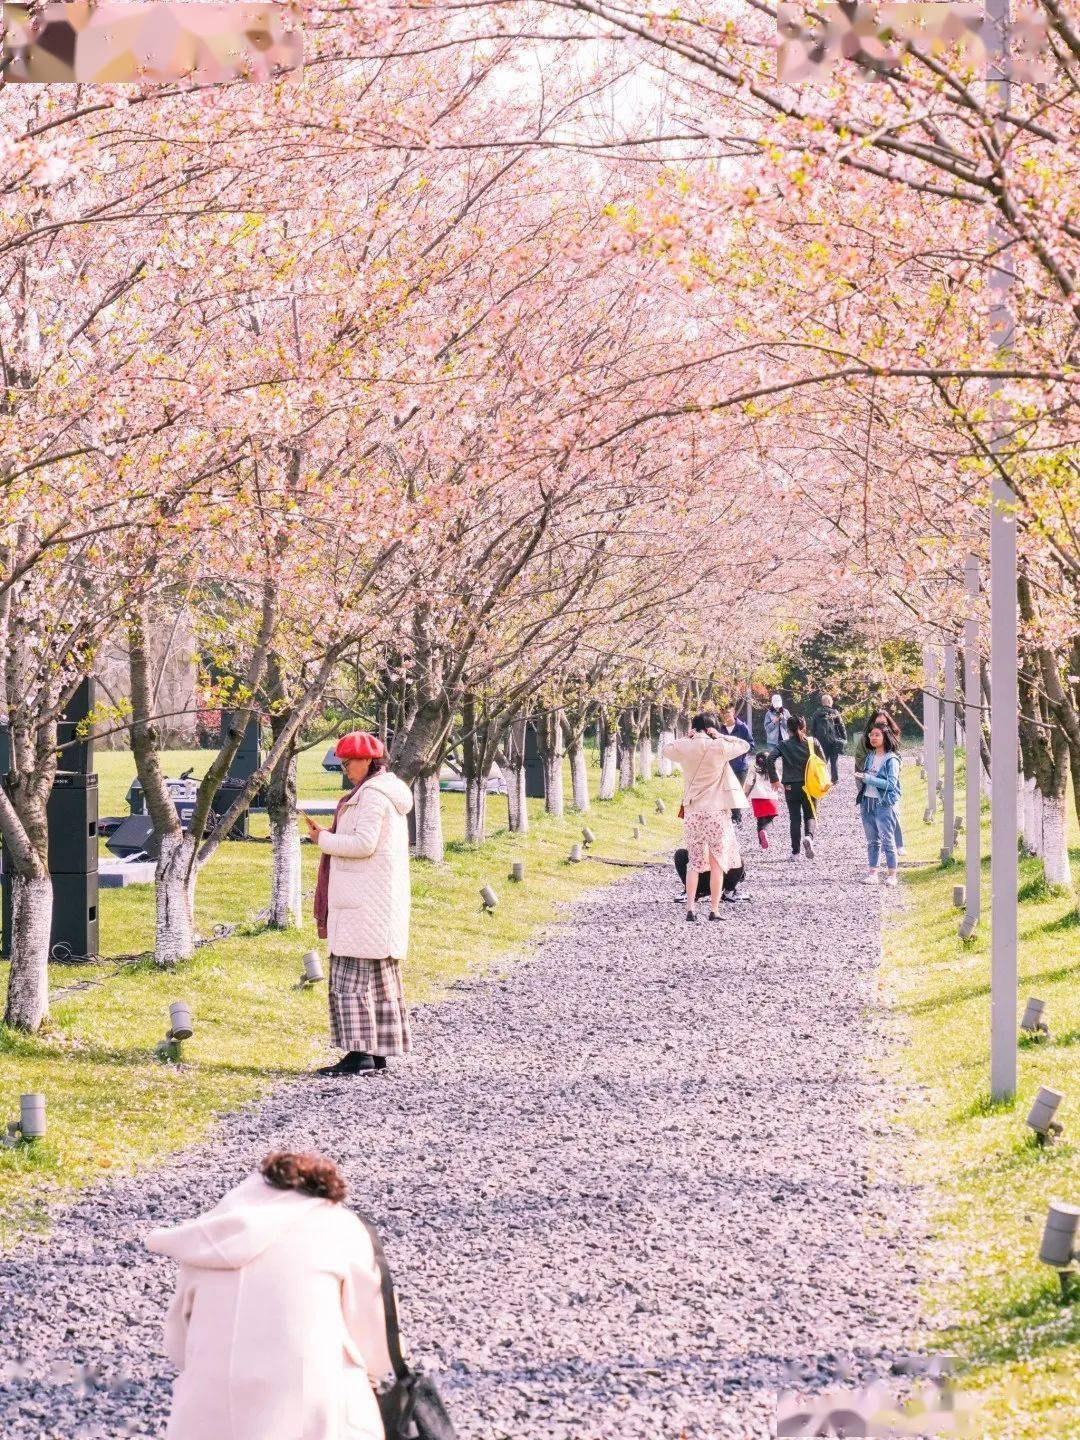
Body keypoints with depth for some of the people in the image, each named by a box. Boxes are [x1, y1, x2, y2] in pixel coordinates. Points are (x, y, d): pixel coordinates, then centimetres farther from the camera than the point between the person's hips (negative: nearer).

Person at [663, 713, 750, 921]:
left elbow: (667, 749, 19)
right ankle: (714, 910, 3)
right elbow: (744, 745, 5)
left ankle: (690, 908, 3)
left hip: (692, 811, 3)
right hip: (717, 811, -3)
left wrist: (686, 739, 11)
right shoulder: (719, 748, -8)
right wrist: (720, 737, 3)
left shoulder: (684, 748, -1)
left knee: (694, 861, 11)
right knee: (717, 862, 4)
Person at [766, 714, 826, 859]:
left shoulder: (784, 745, -3)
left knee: (795, 818, 9)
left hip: (791, 786, 0)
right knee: (810, 815, 12)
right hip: (810, 786, 1)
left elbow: (769, 760, -14)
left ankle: (795, 852, 8)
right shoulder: (813, 742, 1)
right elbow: (822, 762, -1)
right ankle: (809, 836, -19)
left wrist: (774, 779, -7)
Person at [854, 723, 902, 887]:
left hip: (885, 804, -6)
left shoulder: (891, 759, -9)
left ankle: (892, 874, 0)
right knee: (872, 840, 8)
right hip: (868, 802, 6)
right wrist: (860, 776, 3)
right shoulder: (870, 756, 11)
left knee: (887, 839, -5)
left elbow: (891, 783, -17)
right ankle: (872, 872, 11)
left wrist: (868, 779, -19)